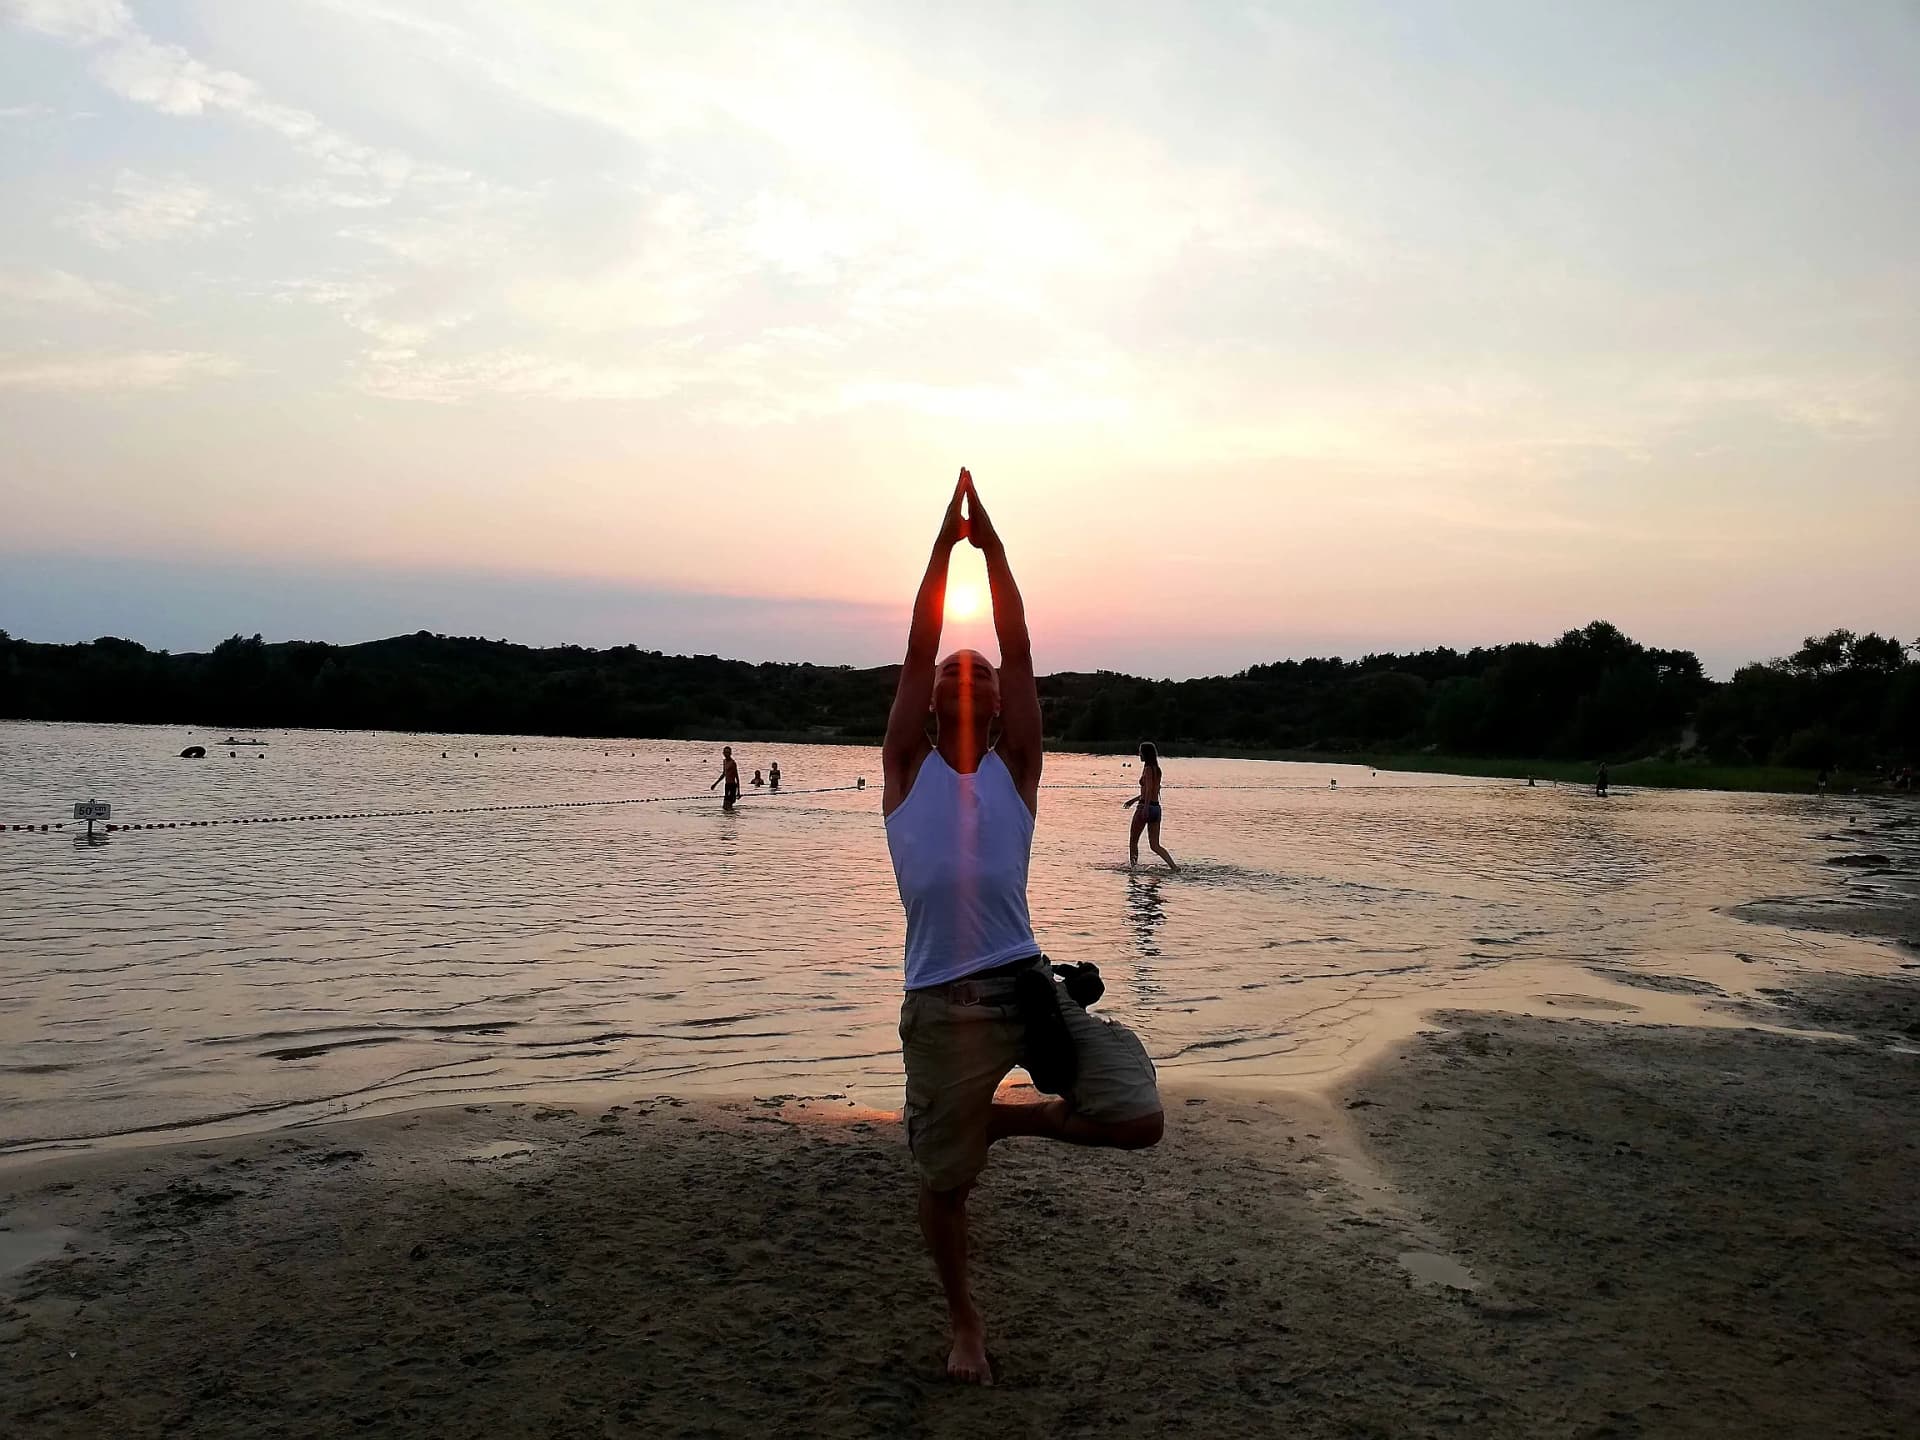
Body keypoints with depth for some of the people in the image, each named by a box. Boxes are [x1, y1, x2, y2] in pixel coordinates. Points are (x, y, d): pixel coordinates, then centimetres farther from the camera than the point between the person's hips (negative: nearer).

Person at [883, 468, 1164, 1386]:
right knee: (945, 1181, 10)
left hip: (1026, 978, 1)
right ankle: (965, 1322, 38)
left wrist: (992, 547, -2)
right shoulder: (907, 768, 5)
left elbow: (1021, 655, 0)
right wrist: (945, 543, -4)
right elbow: (918, 652, -4)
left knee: (1138, 1119, -11)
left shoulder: (1015, 766, 8)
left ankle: (1009, 1119, 17)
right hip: (940, 998, -1)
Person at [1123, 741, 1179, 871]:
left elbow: (1149, 789, -22)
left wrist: (1145, 808, -30)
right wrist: (1133, 800, 35)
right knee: (1155, 845, 6)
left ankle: (1132, 864, 13)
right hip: (1156, 808, 8)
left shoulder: (1148, 768, -10)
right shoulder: (1157, 769, 16)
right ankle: (1173, 865, -11)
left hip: (1145, 808, -8)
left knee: (1133, 840, 10)